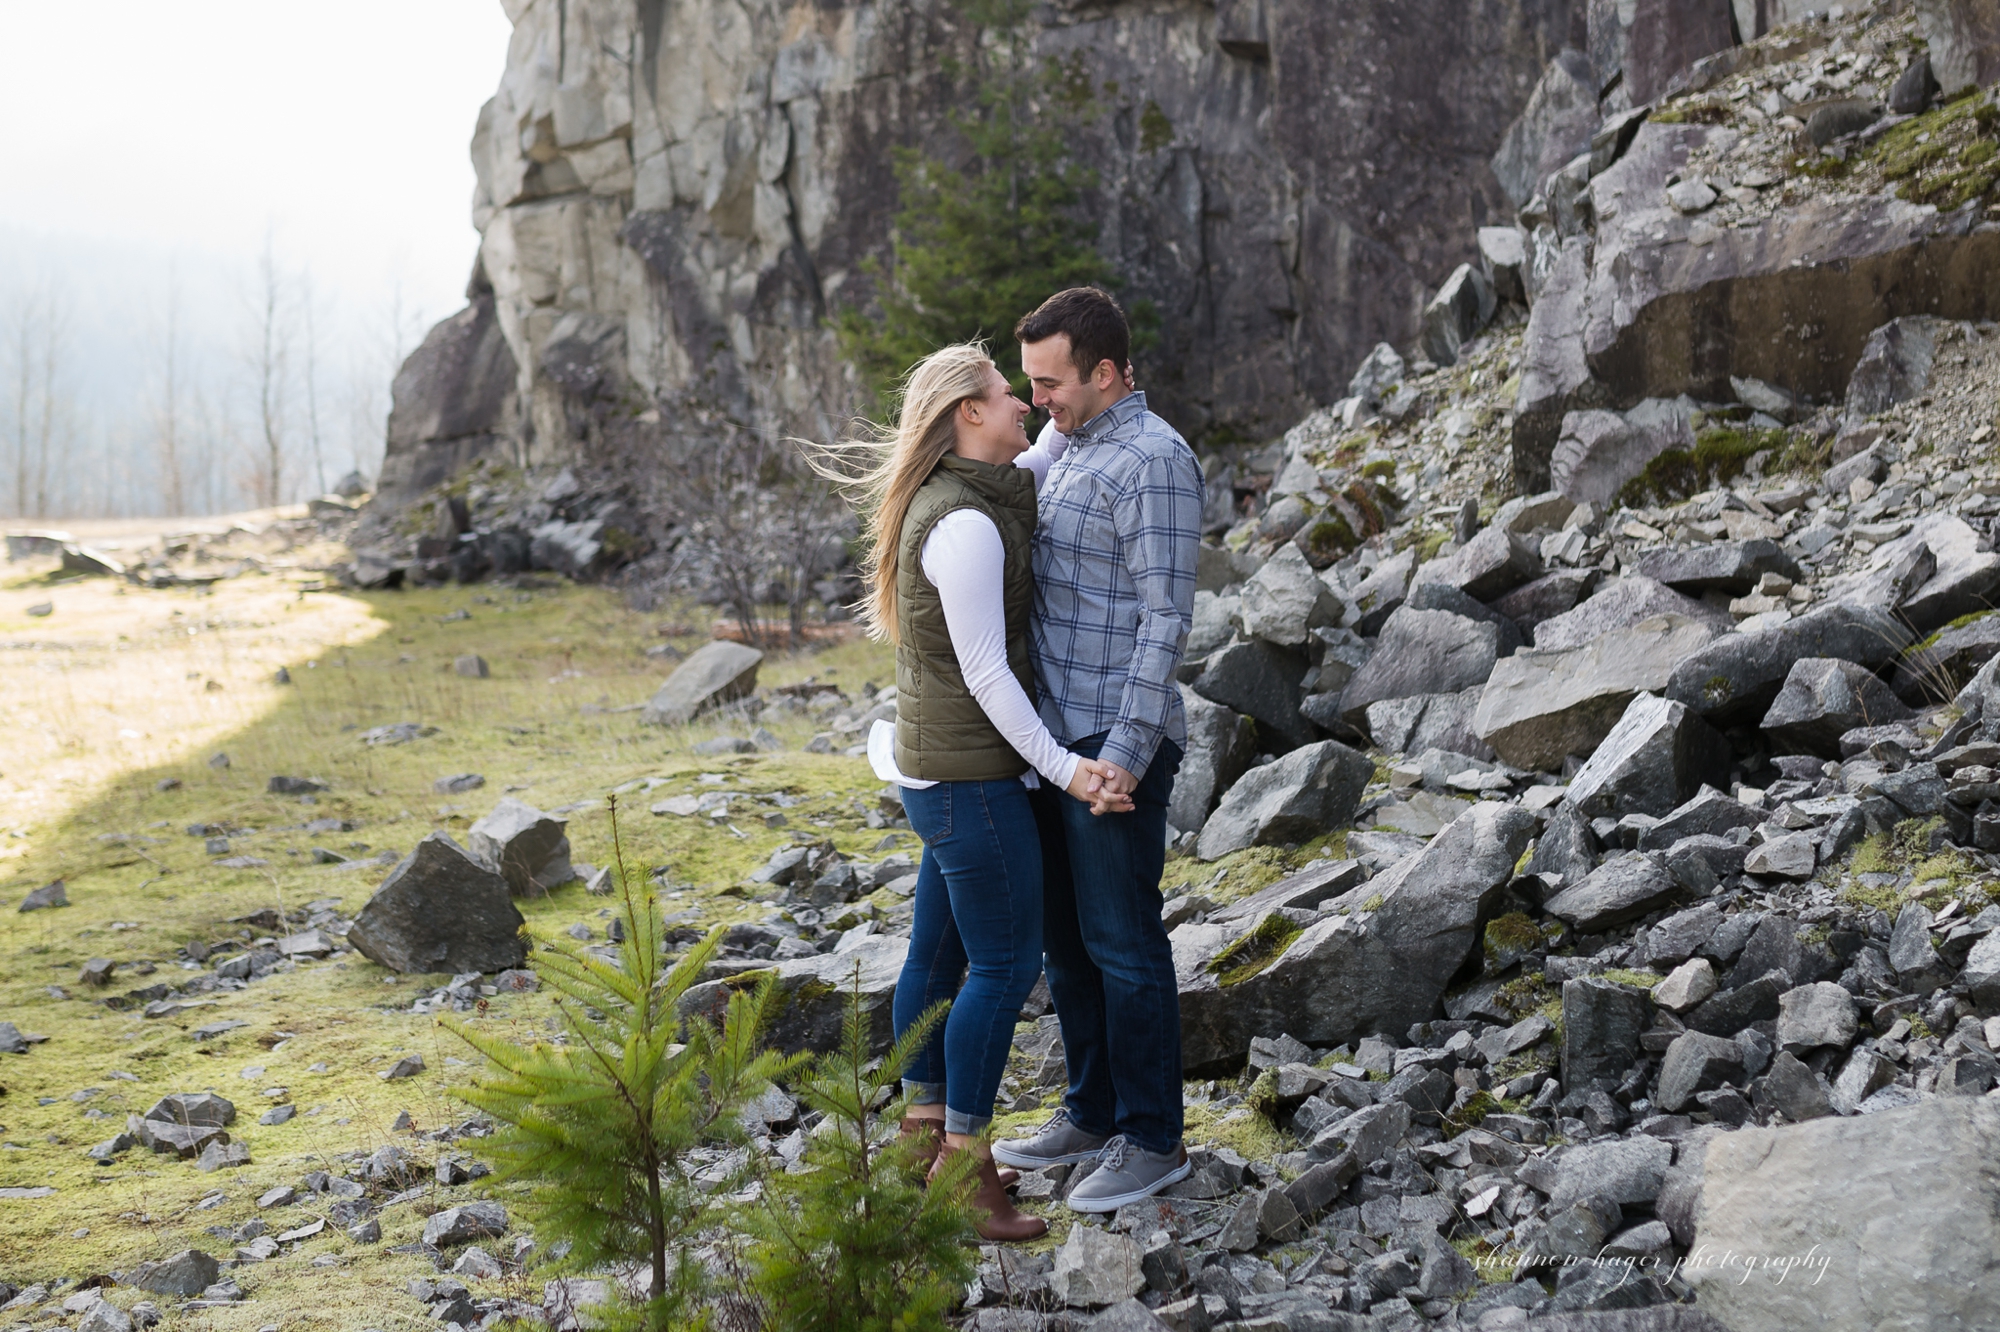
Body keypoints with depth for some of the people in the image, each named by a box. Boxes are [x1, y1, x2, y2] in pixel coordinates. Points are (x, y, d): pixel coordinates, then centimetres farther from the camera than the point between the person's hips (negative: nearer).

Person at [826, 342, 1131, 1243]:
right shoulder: (965, 527, -22)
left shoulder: (957, 496, 7)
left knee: (941, 951, 16)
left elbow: (1031, 474, 30)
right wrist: (1064, 770, -20)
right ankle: (965, 1167, 5)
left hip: (943, 767, 10)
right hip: (972, 772, -10)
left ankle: (926, 1135, 28)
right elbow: (985, 673, -22)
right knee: (1008, 964, -3)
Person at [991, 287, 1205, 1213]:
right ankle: (1093, 1112, 28)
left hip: (1118, 745, -9)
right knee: (1065, 936, 16)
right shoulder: (1057, 447, 13)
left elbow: (1165, 617, -19)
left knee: (1122, 943, -2)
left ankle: (1152, 1138, 10)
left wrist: (1128, 751, -23)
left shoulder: (1154, 461, -15)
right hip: (1052, 737, 9)